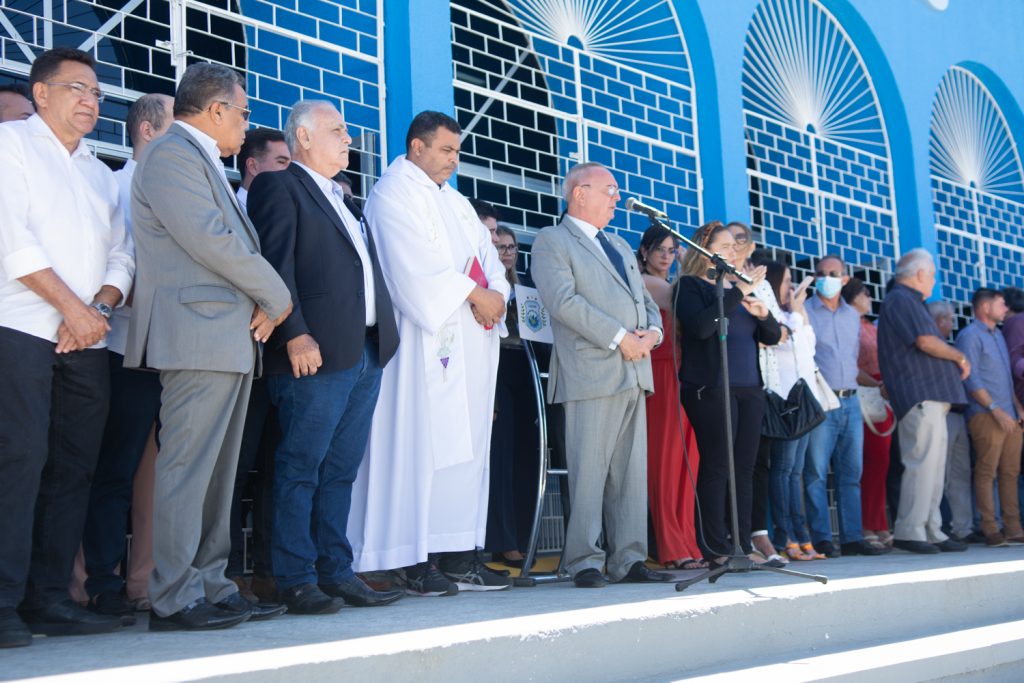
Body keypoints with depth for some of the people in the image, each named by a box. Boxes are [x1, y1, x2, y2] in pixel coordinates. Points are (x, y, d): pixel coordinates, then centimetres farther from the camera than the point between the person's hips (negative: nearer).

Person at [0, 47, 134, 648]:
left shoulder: (100, 173, 24)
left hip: (87, 341, 6)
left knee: (73, 468, 4)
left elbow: (121, 255, 15)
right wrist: (70, 306, -10)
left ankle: (49, 598, 9)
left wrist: (99, 308, -4)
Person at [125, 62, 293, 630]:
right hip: (198, 334, -10)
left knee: (216, 473, 10)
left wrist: (265, 304, 7)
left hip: (231, 339, 10)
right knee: (186, 468, -9)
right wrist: (277, 297, -7)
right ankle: (174, 600, -4)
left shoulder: (203, 161, 25)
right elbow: (211, 240, -17)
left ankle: (211, 588, 16)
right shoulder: (171, 154, -7)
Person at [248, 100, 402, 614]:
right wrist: (295, 335, -20)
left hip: (366, 353, 9)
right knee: (300, 469, -4)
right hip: (315, 354, -8)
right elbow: (275, 265, -12)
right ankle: (297, 581, 2)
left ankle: (336, 573, 16)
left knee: (341, 470, 10)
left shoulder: (343, 200, 25)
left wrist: (382, 335, 14)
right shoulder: (279, 187, -1)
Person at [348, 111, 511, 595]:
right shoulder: (394, 193, -1)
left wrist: (498, 292, -5)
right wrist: (473, 294, -13)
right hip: (427, 340, -8)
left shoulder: (458, 203, 25)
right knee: (422, 443, -10)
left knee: (466, 444, 5)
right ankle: (415, 560, -7)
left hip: (470, 344, 8)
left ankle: (459, 555, 7)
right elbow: (417, 263, -14)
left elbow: (487, 256, 16)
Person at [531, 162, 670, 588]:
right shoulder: (551, 242, 1)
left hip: (634, 373, 8)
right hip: (591, 373, -7)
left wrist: (652, 331, 0)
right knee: (589, 470, -6)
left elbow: (645, 300, 23)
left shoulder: (620, 246, 26)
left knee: (632, 472, 7)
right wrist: (619, 337, -16)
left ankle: (627, 560, 13)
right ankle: (584, 563, 1)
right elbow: (563, 301, -13)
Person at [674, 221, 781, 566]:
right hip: (711, 389, -7)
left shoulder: (739, 287, 22)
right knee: (716, 466, -9)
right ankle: (716, 548, -7)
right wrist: (738, 293, -16)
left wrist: (763, 313, -1)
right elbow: (700, 326, -18)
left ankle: (743, 545, 7)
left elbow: (772, 337, 20)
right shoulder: (691, 285, 2)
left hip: (749, 389, 7)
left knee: (744, 468, 4)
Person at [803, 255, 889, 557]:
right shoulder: (803, 312, -1)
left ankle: (852, 538, 9)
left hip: (850, 401, 6)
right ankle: (821, 539, -2)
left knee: (851, 473, 5)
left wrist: (849, 383, 16)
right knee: (816, 473, -6)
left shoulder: (852, 315, 17)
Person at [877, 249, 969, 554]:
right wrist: (960, 357, -3)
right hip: (920, 395, -11)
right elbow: (926, 341, -17)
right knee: (922, 463, -12)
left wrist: (954, 362, 11)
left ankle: (932, 533, 12)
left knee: (933, 467, 9)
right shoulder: (901, 300, -7)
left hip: (931, 396, 11)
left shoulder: (909, 302, 25)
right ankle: (909, 531, -10)